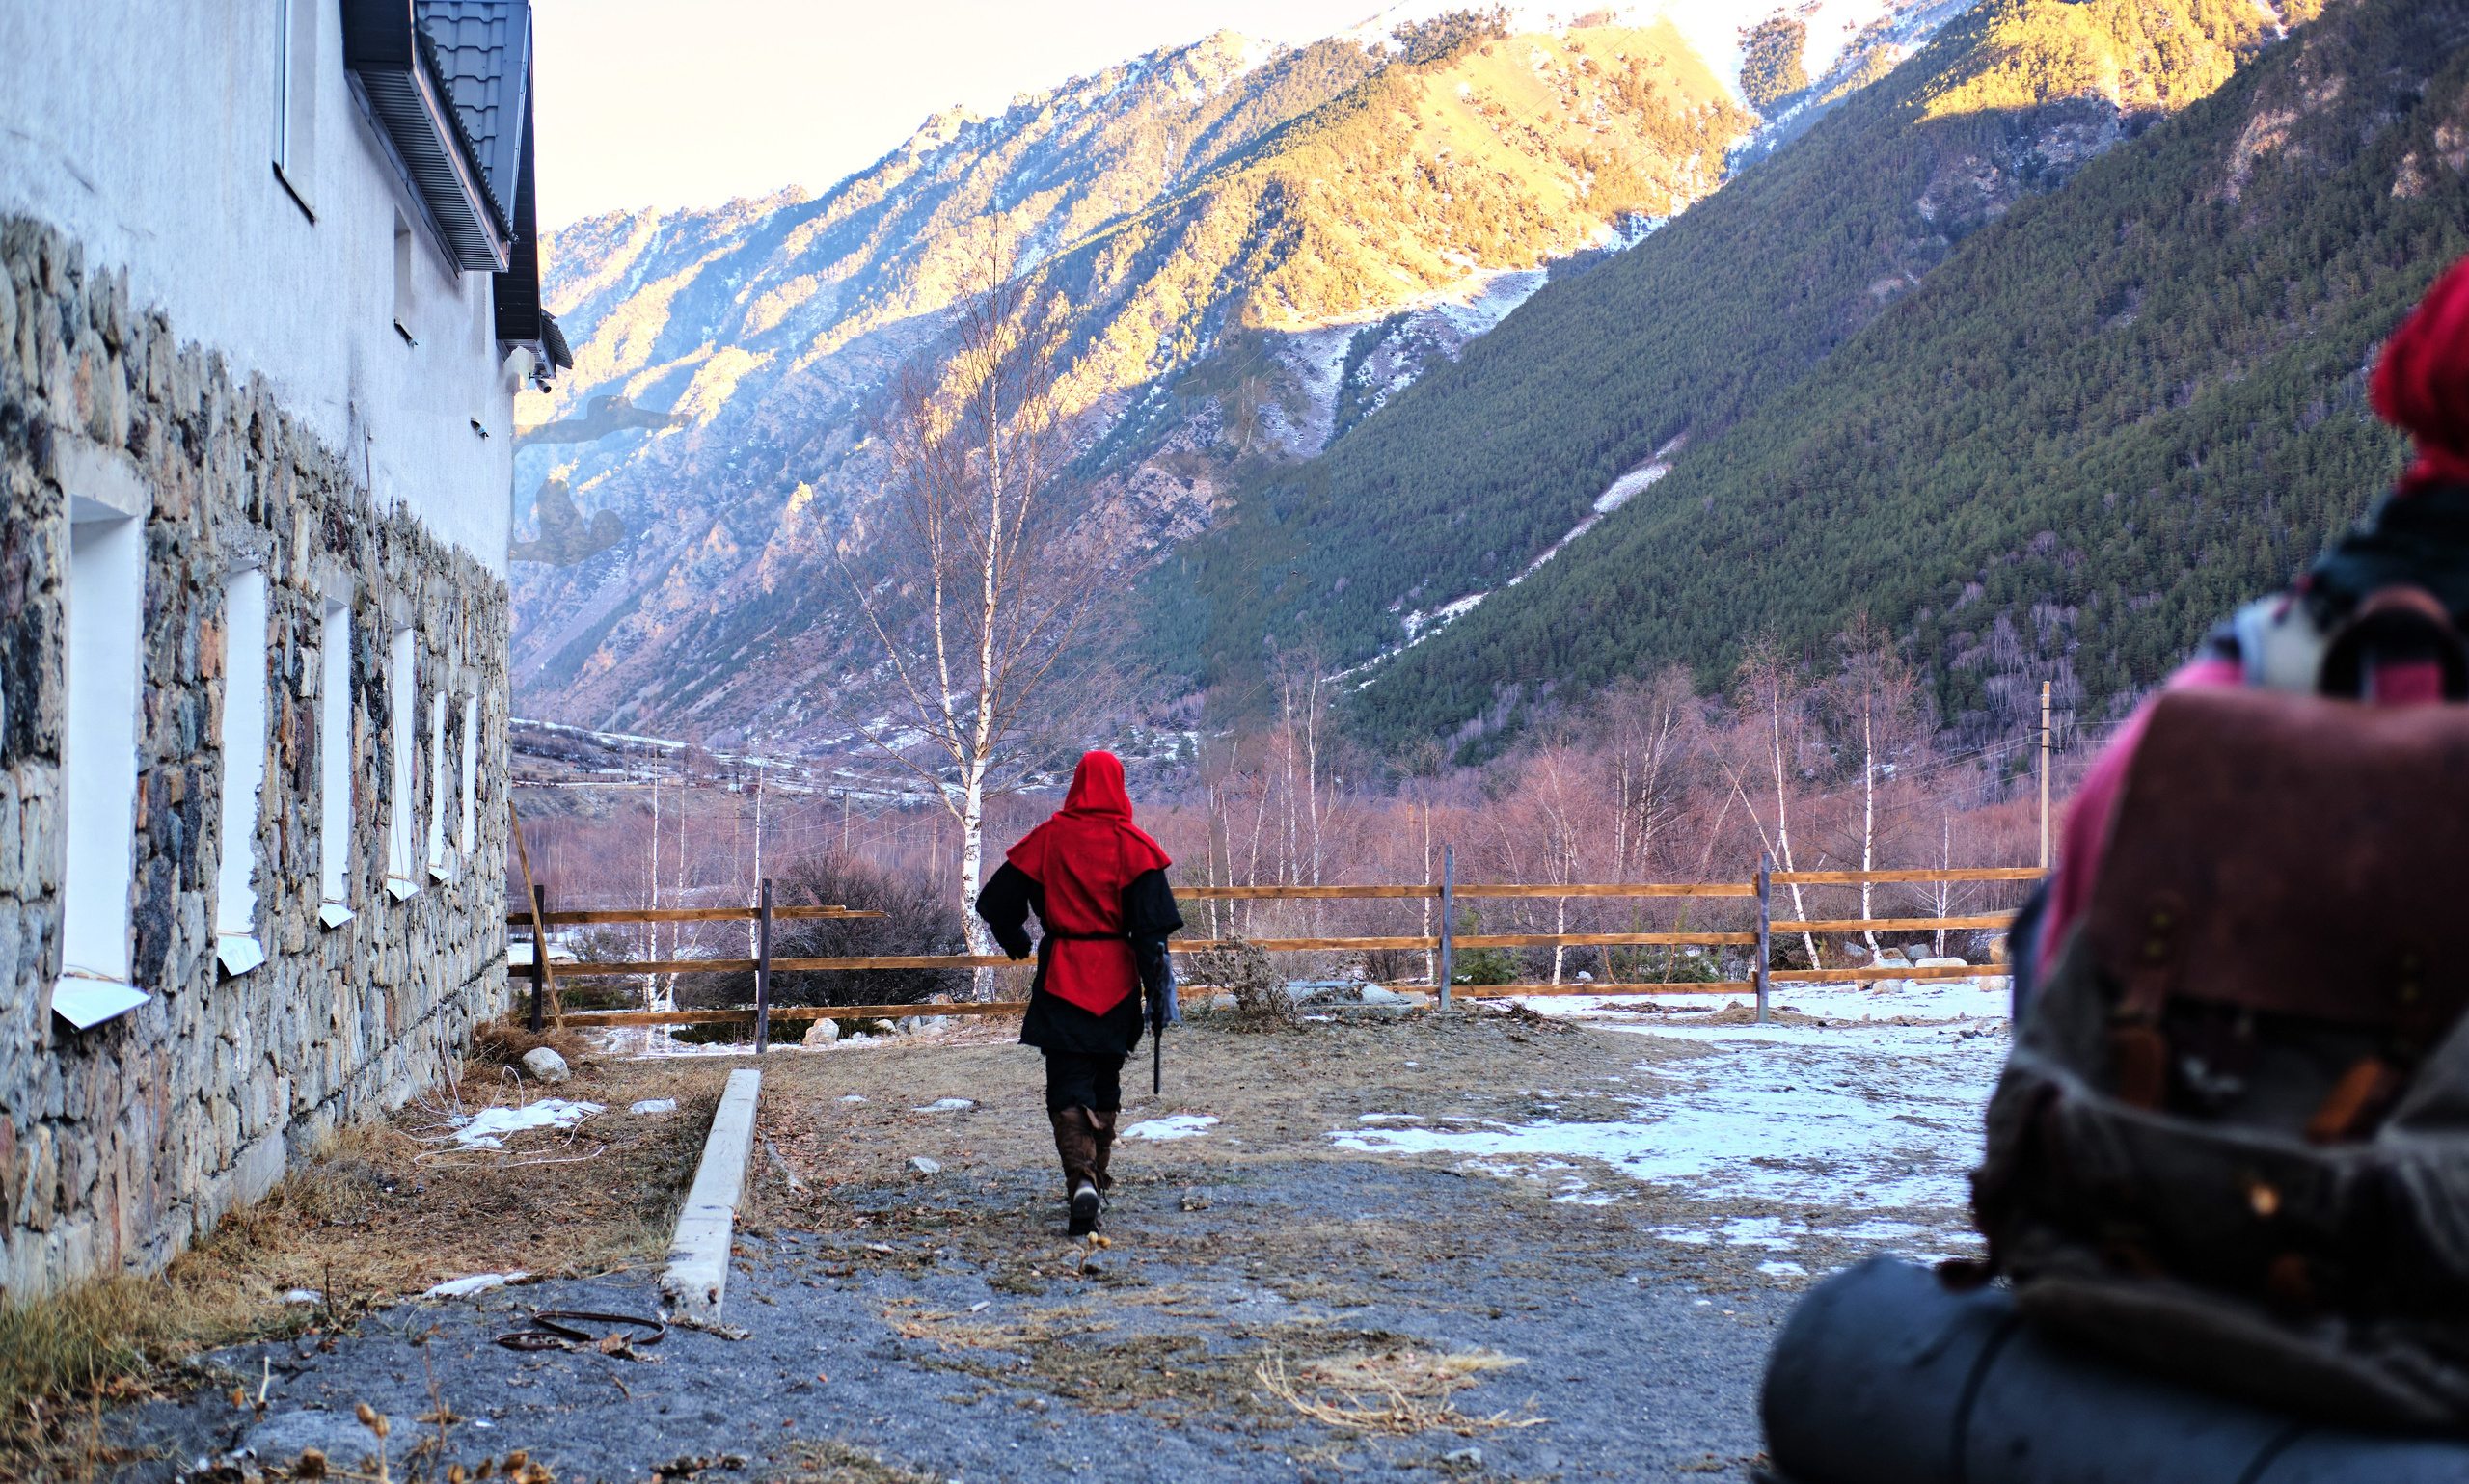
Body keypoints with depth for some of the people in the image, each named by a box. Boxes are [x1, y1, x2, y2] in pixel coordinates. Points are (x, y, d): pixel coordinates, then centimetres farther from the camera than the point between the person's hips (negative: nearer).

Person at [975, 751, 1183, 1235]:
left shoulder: (1047, 839, -1)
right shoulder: (1131, 843, -4)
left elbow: (996, 901, 5)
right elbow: (1152, 919, -10)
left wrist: (1016, 942, 24)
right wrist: (1155, 979, -6)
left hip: (1061, 976, -1)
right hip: (1115, 976, 1)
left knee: (1068, 1087, -2)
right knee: (1106, 1081, 17)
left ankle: (1081, 1180, -23)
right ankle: (1097, 1178, 25)